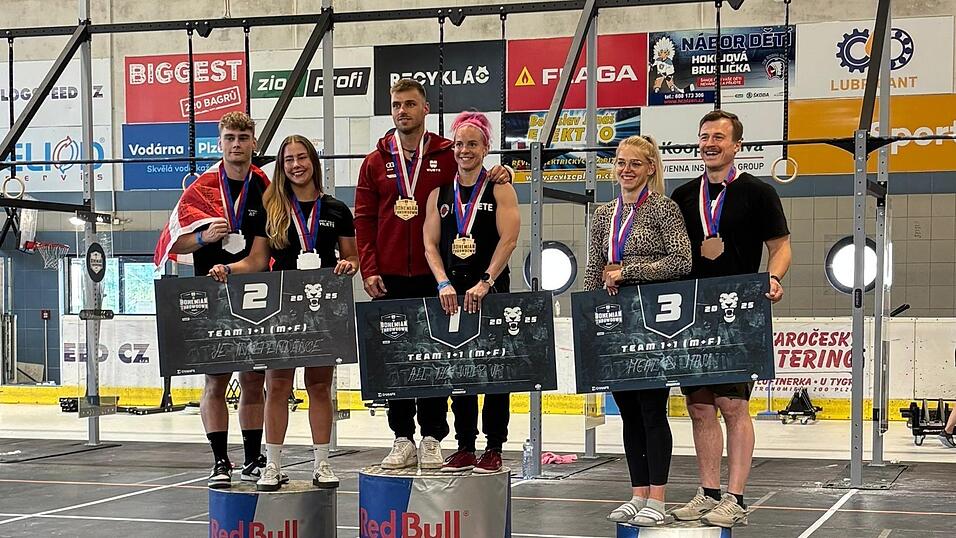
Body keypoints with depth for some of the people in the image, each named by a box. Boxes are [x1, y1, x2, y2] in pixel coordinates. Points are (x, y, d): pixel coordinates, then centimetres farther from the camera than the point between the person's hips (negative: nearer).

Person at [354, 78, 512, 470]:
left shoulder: (448, 157, 4)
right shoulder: (376, 162, 8)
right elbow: (364, 219, 7)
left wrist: (499, 176, -11)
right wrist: (369, 270, -2)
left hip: (434, 277, -1)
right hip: (389, 280, 2)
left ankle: (432, 439, 10)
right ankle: (403, 439, 13)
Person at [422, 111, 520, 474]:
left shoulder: (499, 189, 0)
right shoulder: (440, 194, 11)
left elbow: (508, 240, -9)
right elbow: (431, 244, 7)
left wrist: (484, 283, -17)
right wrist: (444, 283, -8)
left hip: (492, 293, -4)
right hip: (453, 294, 4)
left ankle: (494, 449, 5)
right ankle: (465, 447, 13)